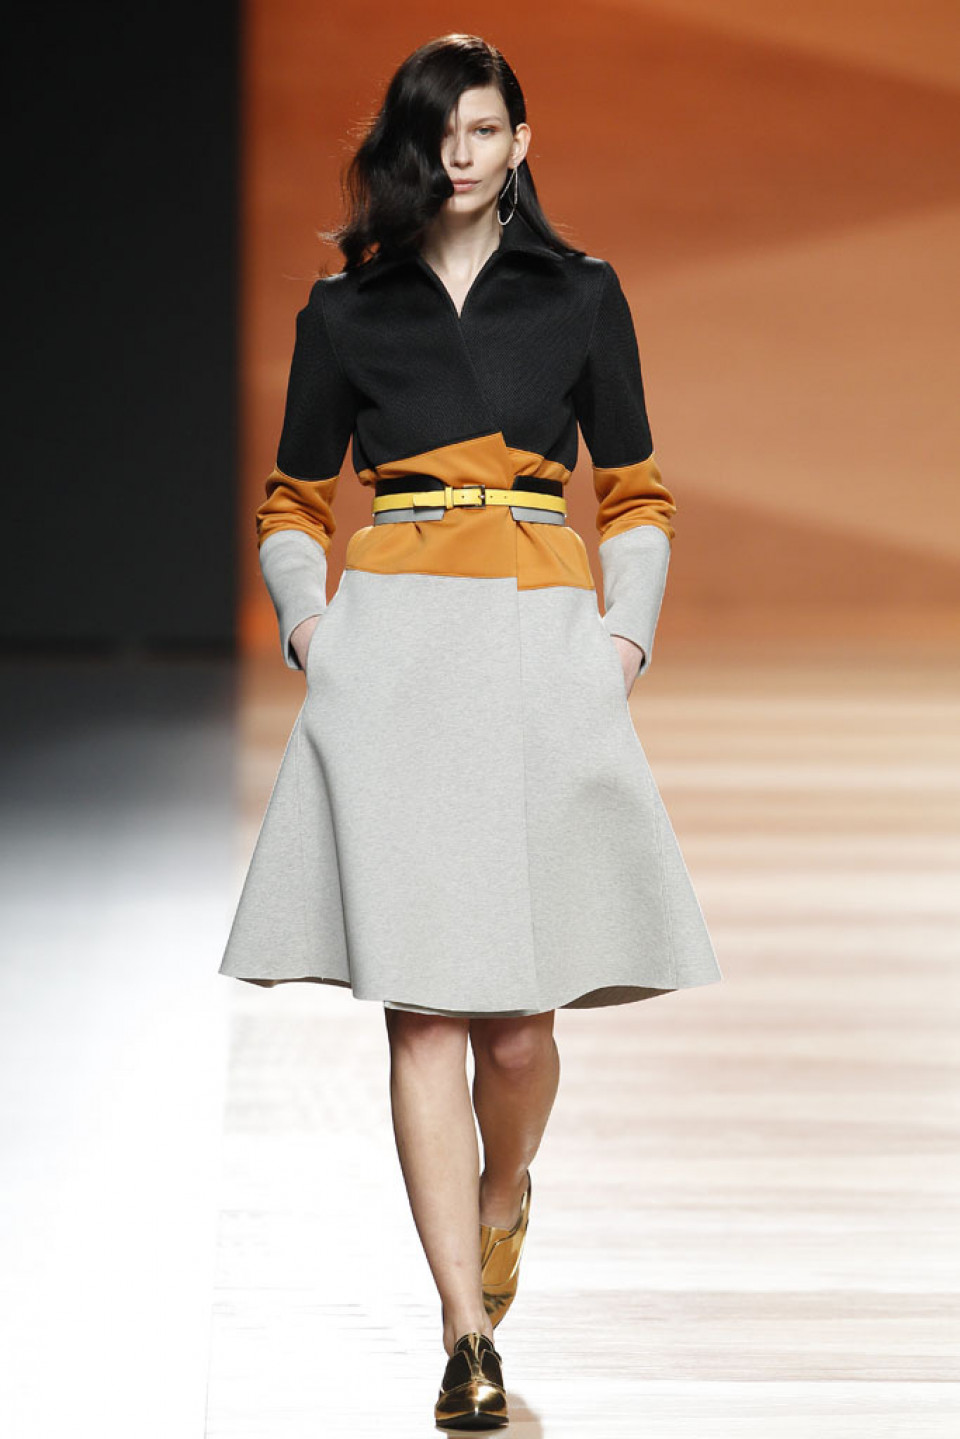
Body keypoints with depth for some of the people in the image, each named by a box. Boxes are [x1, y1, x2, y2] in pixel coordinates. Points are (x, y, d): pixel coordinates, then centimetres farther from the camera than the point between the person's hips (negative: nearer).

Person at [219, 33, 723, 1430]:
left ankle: (501, 1193, 34)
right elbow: (293, 505, 16)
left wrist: (626, 635, -1)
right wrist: (311, 627, 0)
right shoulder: (346, 309, 10)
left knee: (520, 1008, -1)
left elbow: (636, 500, 13)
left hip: (541, 648, 0)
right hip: (393, 657, 0)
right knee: (423, 1005, -8)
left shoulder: (581, 295, 10)